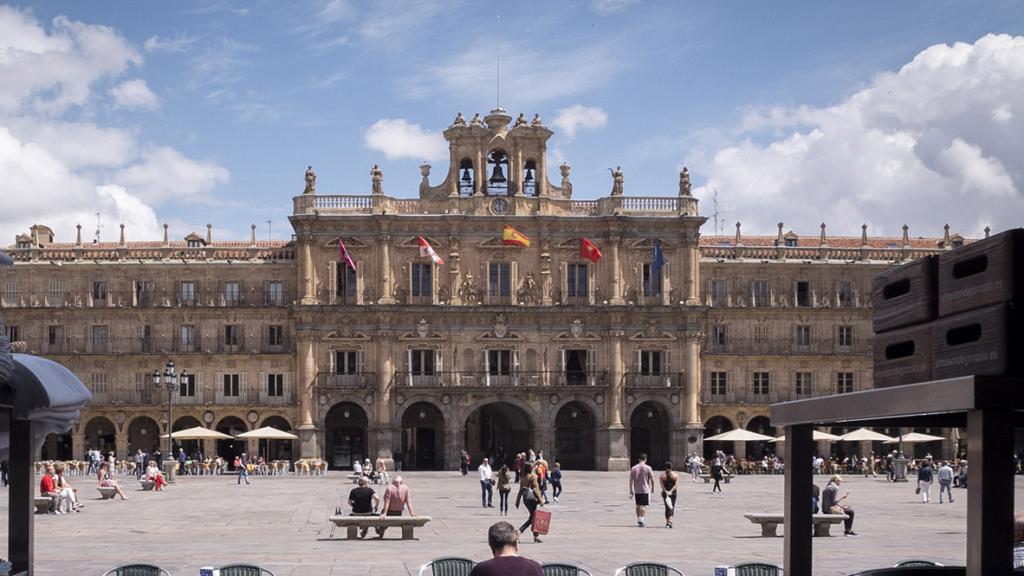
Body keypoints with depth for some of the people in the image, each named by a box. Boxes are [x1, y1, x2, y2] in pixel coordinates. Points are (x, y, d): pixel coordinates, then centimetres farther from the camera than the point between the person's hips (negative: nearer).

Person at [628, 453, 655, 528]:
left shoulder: (633, 468, 2)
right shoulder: (648, 468, -6)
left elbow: (631, 480, 2)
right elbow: (652, 479, -5)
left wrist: (631, 490, 8)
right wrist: (652, 488, 9)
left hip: (636, 490, 3)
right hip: (645, 490, -3)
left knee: (638, 505, 15)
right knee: (644, 505, 0)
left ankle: (639, 519, 21)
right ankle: (642, 519, -16)